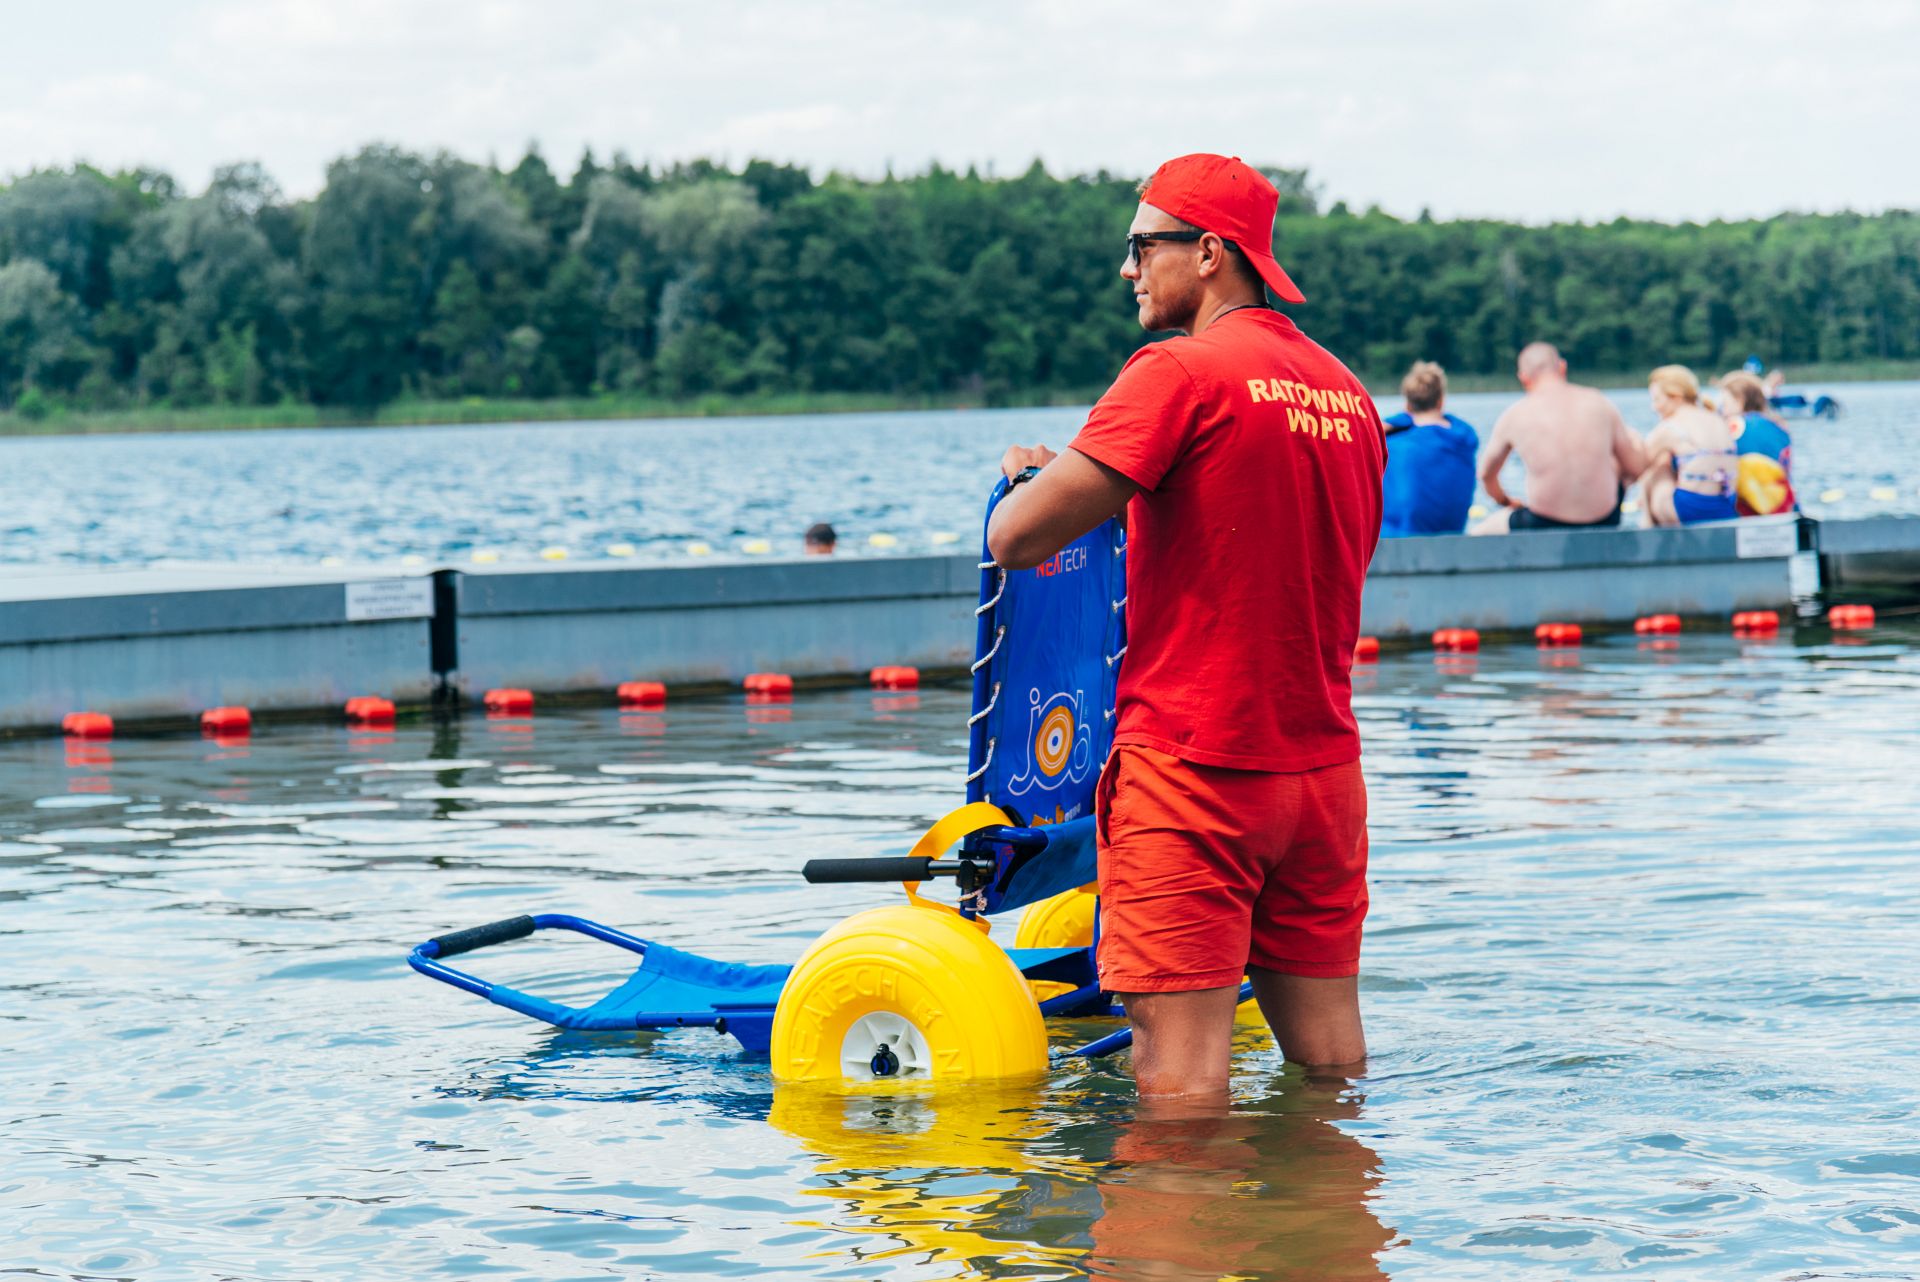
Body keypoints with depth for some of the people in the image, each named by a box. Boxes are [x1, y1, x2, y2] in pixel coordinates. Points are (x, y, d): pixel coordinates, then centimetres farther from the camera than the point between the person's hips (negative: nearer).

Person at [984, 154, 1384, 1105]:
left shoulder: (1181, 372, -12)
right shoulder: (1348, 393, 12)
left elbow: (1017, 540, -17)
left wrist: (1027, 476, 7)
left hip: (1191, 768, -7)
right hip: (1322, 766, 7)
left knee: (1180, 1064, -6)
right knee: (1327, 1047, 13)